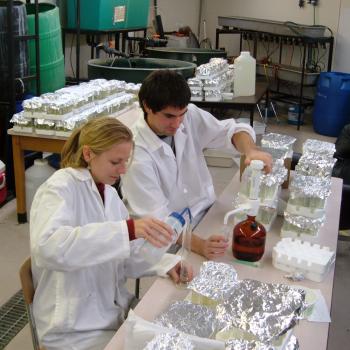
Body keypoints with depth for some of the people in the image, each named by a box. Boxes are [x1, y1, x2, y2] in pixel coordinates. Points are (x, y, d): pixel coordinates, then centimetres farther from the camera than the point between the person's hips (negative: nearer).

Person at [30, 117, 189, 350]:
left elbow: (125, 255, 6)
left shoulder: (109, 193, 6)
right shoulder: (61, 188, -18)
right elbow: (47, 246, -37)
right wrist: (128, 229, -44)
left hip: (116, 310, 7)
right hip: (76, 328, -7)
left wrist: (166, 263, -13)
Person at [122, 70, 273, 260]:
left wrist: (251, 150, -24)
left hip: (208, 213, 6)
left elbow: (230, 130, 0)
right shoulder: (136, 151, -22)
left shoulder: (190, 116, -7)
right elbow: (156, 219, -26)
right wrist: (198, 244, -41)